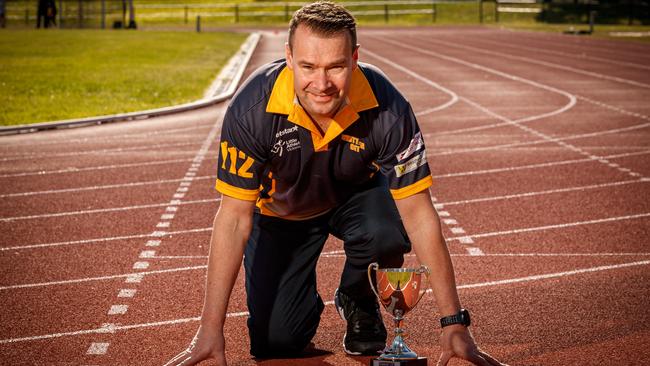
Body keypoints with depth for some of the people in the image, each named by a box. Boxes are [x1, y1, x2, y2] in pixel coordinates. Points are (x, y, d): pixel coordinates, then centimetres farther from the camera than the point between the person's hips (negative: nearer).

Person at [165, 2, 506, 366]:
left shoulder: (386, 107, -32)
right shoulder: (252, 108, -33)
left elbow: (418, 213, -26)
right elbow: (234, 219, -28)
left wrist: (454, 322, -30)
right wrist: (211, 329, -31)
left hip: (357, 195, 0)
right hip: (281, 212, 0)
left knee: (387, 233, -35)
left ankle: (359, 303, 0)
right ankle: (307, 304, 26)